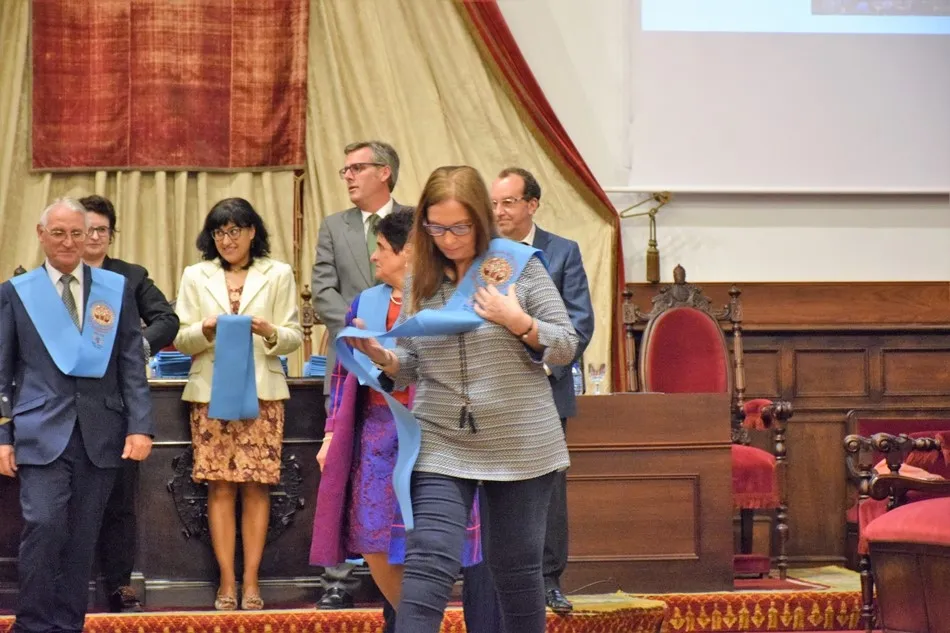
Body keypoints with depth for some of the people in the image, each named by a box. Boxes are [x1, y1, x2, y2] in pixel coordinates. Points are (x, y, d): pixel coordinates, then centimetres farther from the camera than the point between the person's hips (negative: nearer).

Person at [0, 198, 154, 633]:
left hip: (100, 433, 2)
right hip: (42, 432, -2)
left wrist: (140, 426, -1)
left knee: (82, 536, 5)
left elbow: (132, 364, 7)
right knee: (44, 526, -13)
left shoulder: (117, 288, 9)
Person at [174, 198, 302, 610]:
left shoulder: (278, 275, 9)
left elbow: (294, 337, 5)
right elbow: (180, 339, 7)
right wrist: (205, 330, -14)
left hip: (262, 391, -1)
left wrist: (268, 331, -16)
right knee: (220, 486, -3)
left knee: (256, 486, -4)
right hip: (211, 391, 1)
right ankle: (227, 582, 1)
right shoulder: (195, 276, 11)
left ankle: (251, 581, 1)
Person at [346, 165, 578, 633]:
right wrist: (380, 355, -11)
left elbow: (565, 347, -2)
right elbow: (411, 369, 10)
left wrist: (518, 322, -19)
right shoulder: (420, 280, 6)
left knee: (516, 567, 9)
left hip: (519, 446, -2)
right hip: (440, 445, 2)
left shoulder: (519, 266, -3)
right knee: (428, 563, -10)